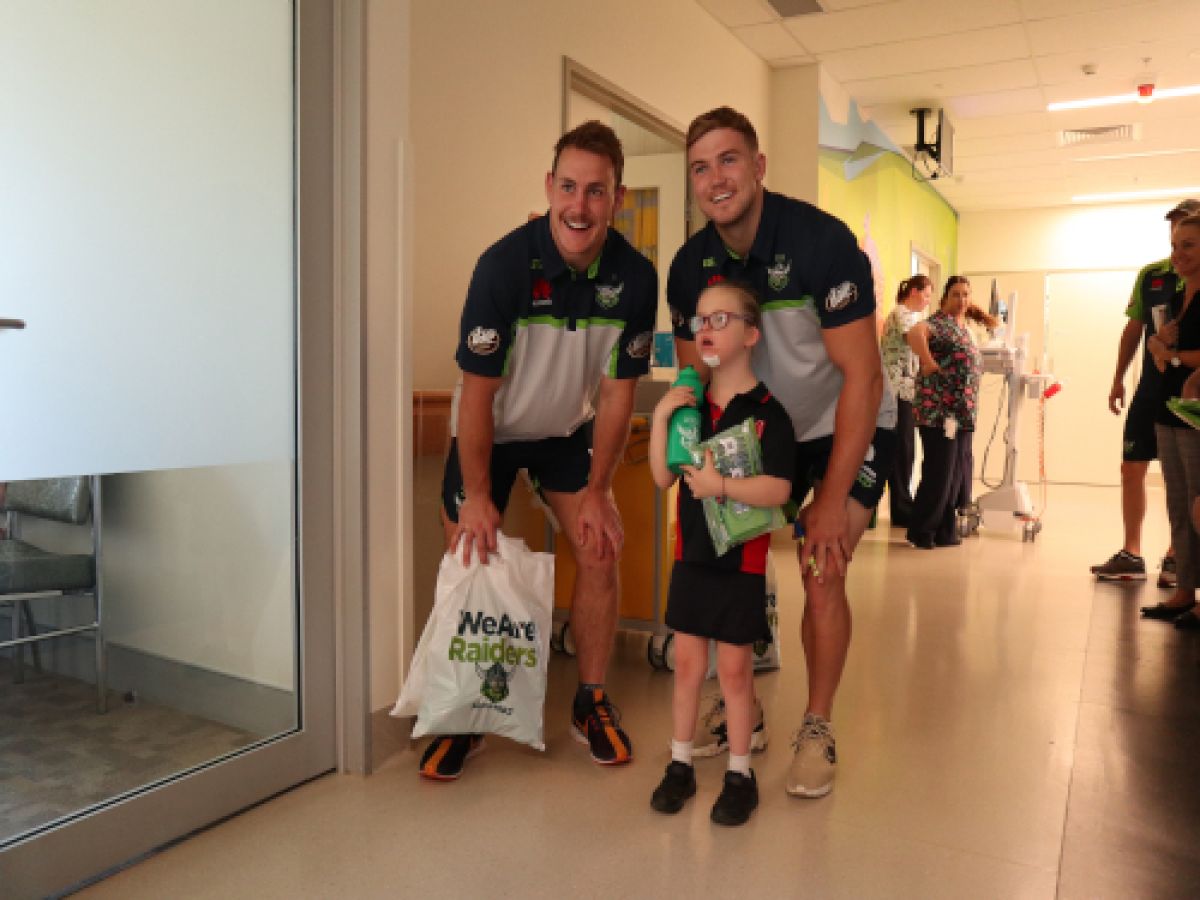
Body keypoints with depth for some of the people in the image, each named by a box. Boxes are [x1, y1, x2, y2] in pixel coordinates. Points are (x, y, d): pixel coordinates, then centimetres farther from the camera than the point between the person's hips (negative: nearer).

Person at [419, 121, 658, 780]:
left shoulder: (635, 277, -17)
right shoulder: (505, 264, -27)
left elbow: (617, 392, -10)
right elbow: (478, 390, -22)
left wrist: (596, 492, -10)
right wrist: (476, 497, -18)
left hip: (569, 431, 3)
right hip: (489, 431, -2)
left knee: (600, 550, -8)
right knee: (469, 559, -6)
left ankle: (591, 702, 12)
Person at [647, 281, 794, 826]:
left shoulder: (767, 411, -11)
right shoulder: (688, 403, 4)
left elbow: (779, 489, -18)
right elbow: (663, 477, 0)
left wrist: (723, 486, -30)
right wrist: (660, 417, -10)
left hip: (741, 559, -4)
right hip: (691, 554, 4)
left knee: (734, 668, 6)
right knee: (687, 662, 13)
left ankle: (740, 774, 25)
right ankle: (680, 765, 29)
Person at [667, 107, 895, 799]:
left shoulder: (821, 240, -25)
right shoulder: (691, 266, -10)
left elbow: (862, 377, -24)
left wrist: (833, 499, -25)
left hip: (849, 429, -4)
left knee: (822, 577, -13)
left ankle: (818, 730, 10)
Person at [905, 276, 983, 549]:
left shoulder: (963, 327, 19)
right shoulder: (940, 322, -9)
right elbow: (915, 333, -32)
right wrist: (929, 364, -25)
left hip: (963, 414, 9)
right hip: (939, 412, -9)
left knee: (956, 474, 11)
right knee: (938, 473, -6)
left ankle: (946, 532, 19)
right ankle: (921, 532, 4)